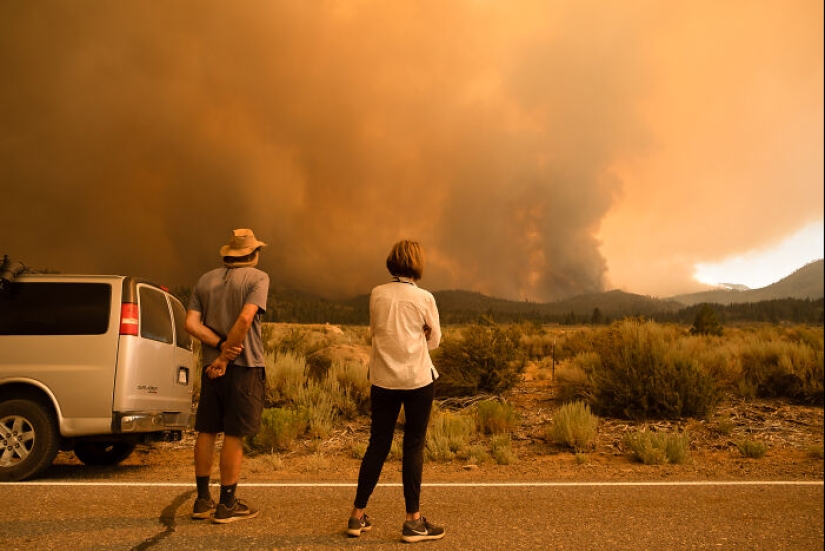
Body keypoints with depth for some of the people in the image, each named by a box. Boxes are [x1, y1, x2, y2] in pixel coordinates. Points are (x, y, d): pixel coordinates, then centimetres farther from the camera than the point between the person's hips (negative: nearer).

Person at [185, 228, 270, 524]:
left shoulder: (205, 280, 11)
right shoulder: (257, 278, -5)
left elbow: (191, 323, 0)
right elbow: (245, 318, -20)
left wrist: (220, 345, -8)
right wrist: (226, 357, -15)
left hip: (211, 366, 5)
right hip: (245, 366, -5)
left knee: (206, 432, 13)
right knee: (234, 435, 1)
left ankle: (203, 500, 22)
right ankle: (227, 504, 8)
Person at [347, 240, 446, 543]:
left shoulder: (376, 294, 0)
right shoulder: (424, 298, -8)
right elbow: (434, 340, 3)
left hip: (383, 379, 3)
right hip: (418, 380, -3)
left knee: (378, 445, 12)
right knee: (414, 447, 5)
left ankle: (357, 516, 17)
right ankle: (413, 521, 10)